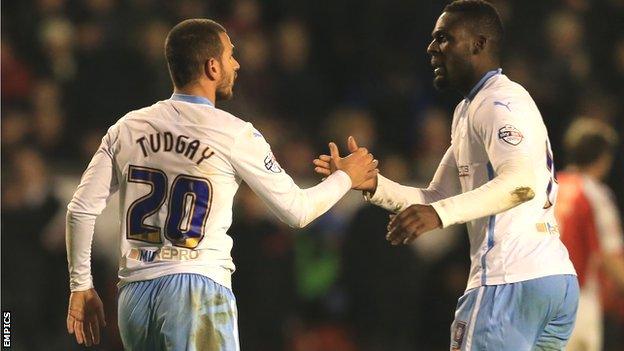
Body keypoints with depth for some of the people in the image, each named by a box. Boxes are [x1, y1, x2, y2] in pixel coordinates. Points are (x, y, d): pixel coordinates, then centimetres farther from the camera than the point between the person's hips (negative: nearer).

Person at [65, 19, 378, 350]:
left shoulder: (128, 128, 8)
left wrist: (81, 286, 15)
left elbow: (81, 209, 7)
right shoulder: (234, 135, -4)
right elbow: (297, 211, 4)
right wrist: (346, 178, 22)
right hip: (197, 288, -5)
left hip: (135, 294, 5)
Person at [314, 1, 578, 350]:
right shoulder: (468, 111, 24)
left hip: (512, 282, -10)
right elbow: (438, 199, 24)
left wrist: (440, 214, -36)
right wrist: (373, 184, 9)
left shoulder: (500, 102, -9)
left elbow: (522, 183, -26)